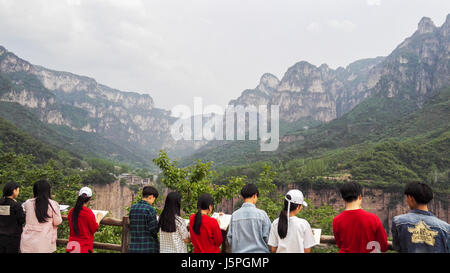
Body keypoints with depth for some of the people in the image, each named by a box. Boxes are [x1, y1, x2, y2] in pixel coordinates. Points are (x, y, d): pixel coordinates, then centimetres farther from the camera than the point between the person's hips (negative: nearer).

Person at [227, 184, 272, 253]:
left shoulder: (234, 215, 0)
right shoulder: (261, 214, -8)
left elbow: (230, 238, 2)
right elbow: (267, 237, -7)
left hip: (239, 251, 3)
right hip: (258, 250, -3)